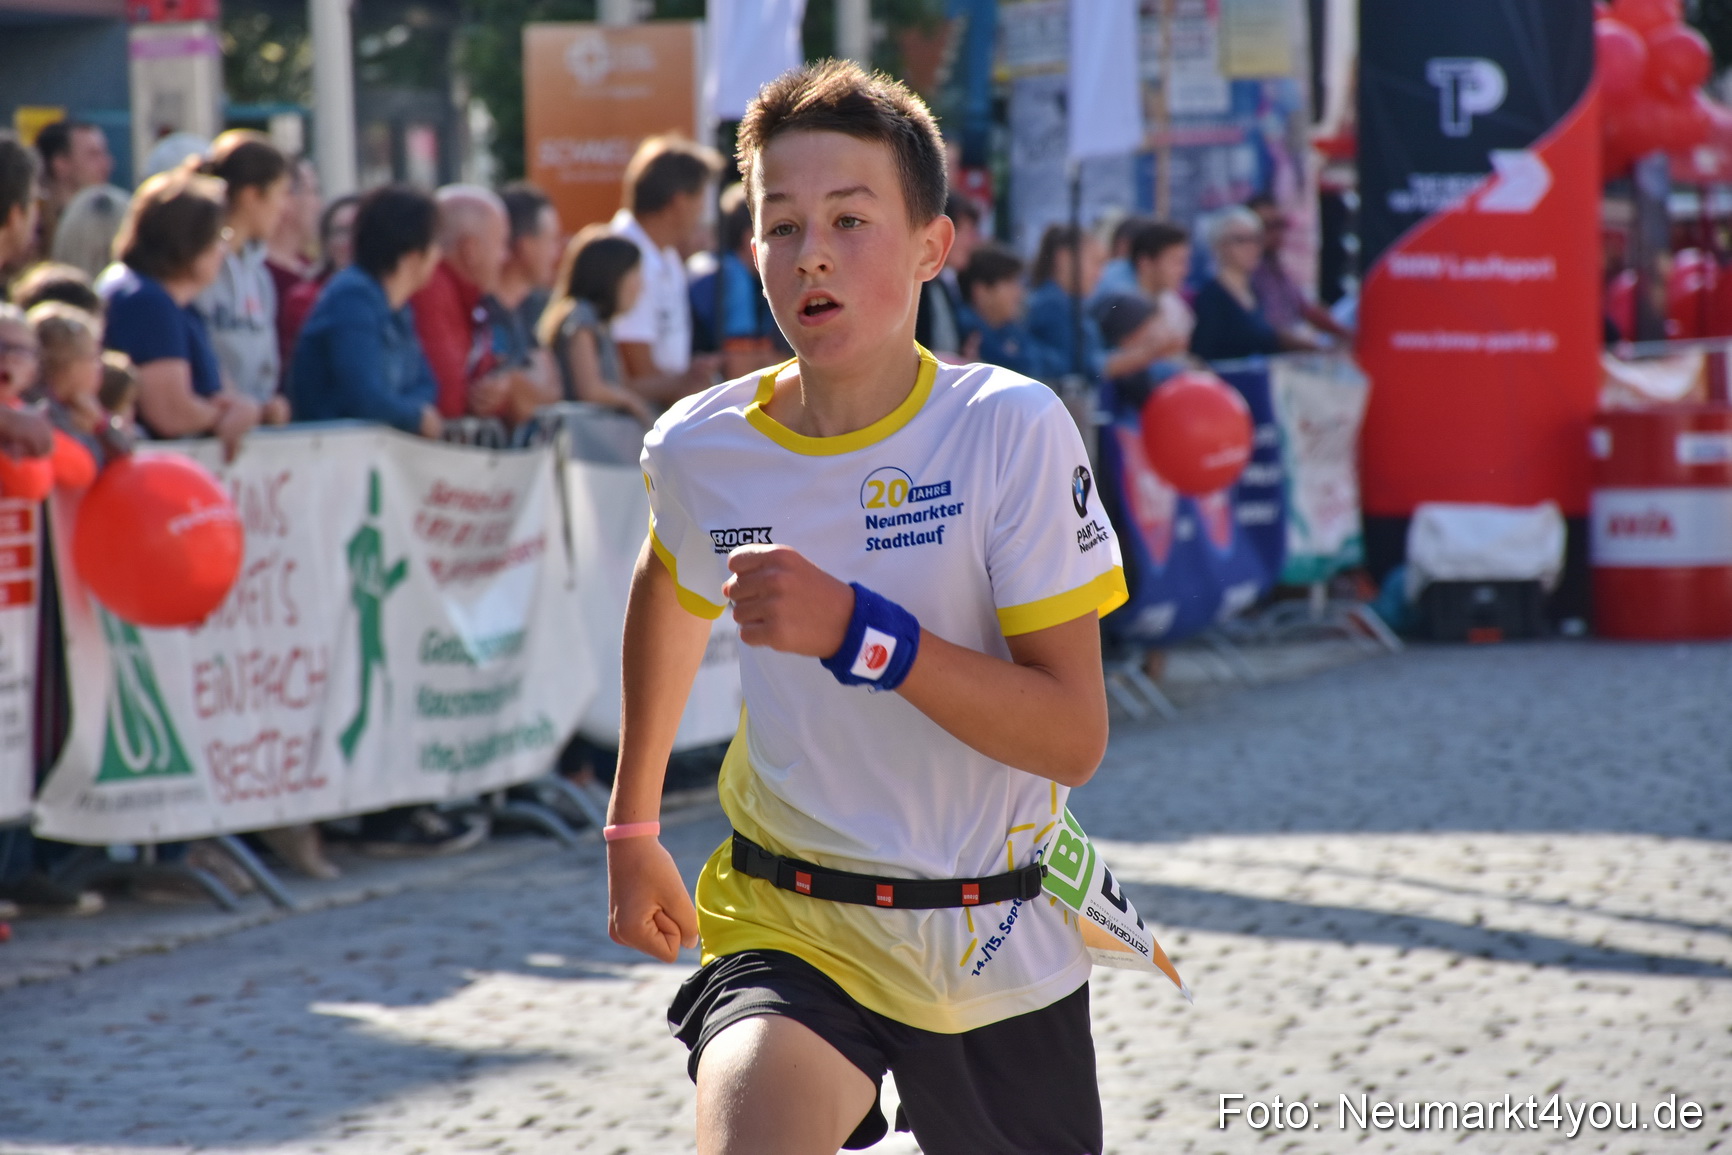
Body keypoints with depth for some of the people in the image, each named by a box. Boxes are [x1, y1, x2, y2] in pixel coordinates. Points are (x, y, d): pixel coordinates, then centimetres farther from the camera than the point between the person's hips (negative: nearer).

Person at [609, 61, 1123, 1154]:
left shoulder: (1012, 429, -14)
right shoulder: (699, 449, -4)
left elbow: (1074, 738, -18)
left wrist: (858, 632, -29)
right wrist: (632, 826, 29)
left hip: (999, 941, -1)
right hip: (790, 926, 1)